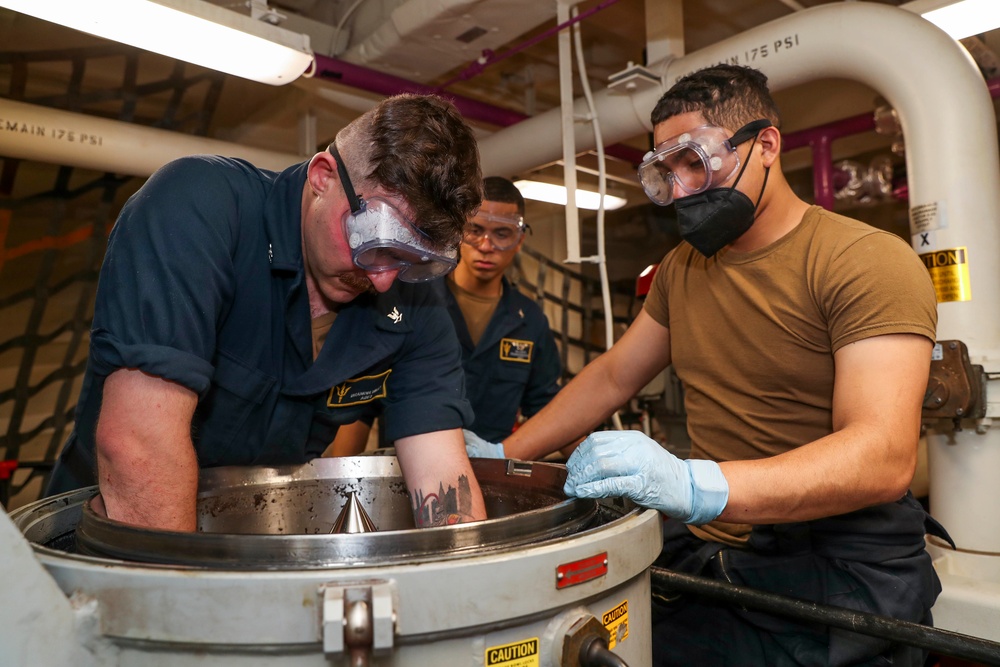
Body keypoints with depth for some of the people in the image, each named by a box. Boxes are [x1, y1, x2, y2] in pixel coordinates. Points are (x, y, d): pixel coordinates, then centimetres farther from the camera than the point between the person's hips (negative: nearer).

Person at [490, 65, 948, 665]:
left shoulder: (868, 259, -13)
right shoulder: (682, 268, 11)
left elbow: (884, 455, -25)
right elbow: (613, 376, 15)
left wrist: (698, 486, -40)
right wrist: (505, 454, 6)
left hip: (840, 568, -4)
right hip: (702, 555, 5)